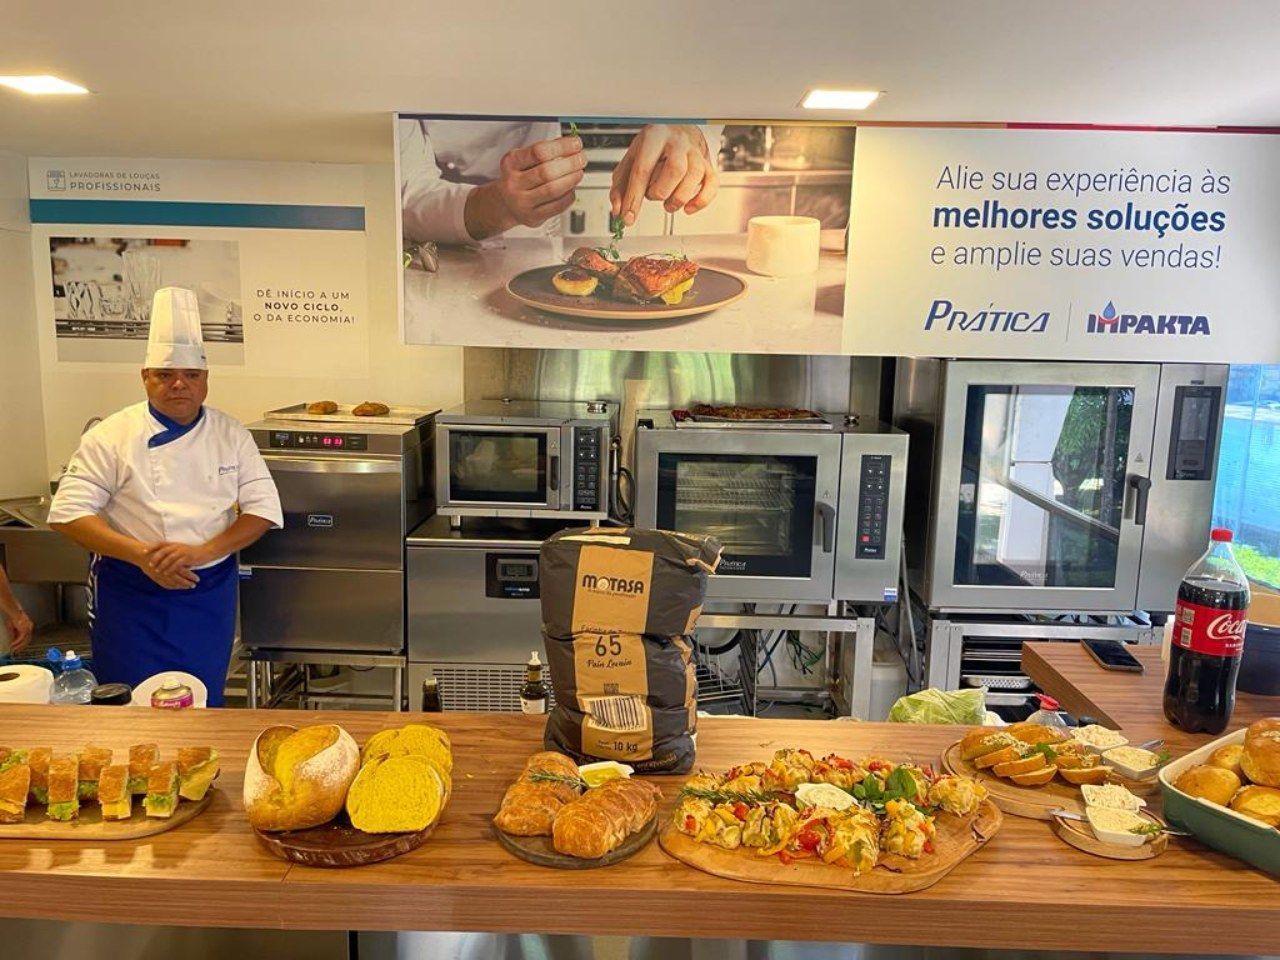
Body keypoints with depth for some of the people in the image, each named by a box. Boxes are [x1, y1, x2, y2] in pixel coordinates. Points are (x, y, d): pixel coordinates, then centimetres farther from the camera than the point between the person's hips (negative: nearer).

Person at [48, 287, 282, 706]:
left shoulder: (231, 435, 1)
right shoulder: (112, 436, -6)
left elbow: (263, 509, -4)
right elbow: (70, 512, -10)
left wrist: (202, 551, -18)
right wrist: (141, 555, -23)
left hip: (210, 591, 2)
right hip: (131, 596, -2)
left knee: (203, 703, 13)